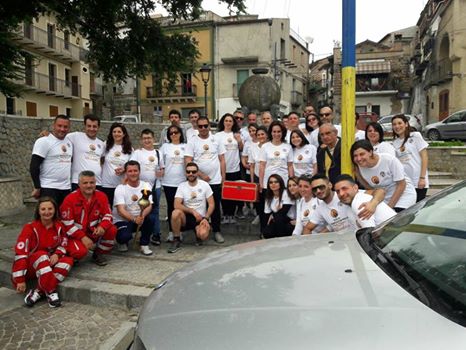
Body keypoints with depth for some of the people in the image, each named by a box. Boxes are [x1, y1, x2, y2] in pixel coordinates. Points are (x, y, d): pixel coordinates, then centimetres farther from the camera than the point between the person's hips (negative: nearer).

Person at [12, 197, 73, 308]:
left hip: (49, 263, 4)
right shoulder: (30, 228, -16)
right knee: (42, 256, -36)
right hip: (29, 266, -4)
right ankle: (51, 292, -29)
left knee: (68, 260, -24)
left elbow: (63, 244, 9)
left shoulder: (59, 226, -2)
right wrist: (20, 280, -23)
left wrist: (56, 254, -17)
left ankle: (38, 291, -25)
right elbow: (20, 253, -20)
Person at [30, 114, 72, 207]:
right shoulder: (44, 141, -8)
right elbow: (34, 166, -12)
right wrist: (37, 187, -13)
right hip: (48, 188, -7)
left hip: (66, 189, 7)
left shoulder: (69, 143, 13)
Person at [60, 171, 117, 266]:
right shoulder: (70, 199, -15)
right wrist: (82, 237, -23)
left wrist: (102, 226, -26)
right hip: (75, 235, -4)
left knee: (112, 230, -22)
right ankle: (71, 256, 8)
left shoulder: (101, 196, -5)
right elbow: (67, 224, -15)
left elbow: (108, 215, -3)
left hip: (93, 232, 4)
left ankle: (98, 254, 3)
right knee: (80, 251, -32)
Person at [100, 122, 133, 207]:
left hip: (122, 185, 0)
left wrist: (124, 170, -11)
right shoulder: (106, 145, 4)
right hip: (106, 185, 0)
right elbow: (100, 161, 14)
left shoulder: (129, 149, 4)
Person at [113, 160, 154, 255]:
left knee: (150, 218, -29)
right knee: (125, 236, -32)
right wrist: (134, 219, -40)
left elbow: (149, 206, -13)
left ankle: (144, 244, -6)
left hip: (140, 218, 3)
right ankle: (123, 242, 9)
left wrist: (142, 216, -35)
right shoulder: (120, 188, -12)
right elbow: (121, 210, -22)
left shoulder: (146, 185, -2)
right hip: (122, 220, -3)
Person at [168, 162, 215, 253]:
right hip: (187, 216, 1)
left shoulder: (204, 185, -2)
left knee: (203, 235, -32)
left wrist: (206, 218, -15)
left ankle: (198, 233, 9)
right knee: (176, 213, -33)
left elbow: (211, 204, -2)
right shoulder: (182, 186, -2)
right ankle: (176, 240, -12)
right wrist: (193, 211, -21)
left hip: (201, 218, -1)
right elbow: (177, 205, -13)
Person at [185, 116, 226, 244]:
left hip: (215, 180, 2)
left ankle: (217, 231, 18)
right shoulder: (192, 142, -3)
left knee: (216, 207, 7)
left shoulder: (216, 140, 5)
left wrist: (223, 176, 3)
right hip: (199, 181, -1)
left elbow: (222, 159, 8)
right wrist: (201, 174, -14)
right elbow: (188, 161, -9)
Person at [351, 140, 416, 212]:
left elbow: (401, 185, -16)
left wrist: (389, 206, -16)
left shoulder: (389, 160, -24)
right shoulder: (360, 168, -12)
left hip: (404, 195, -4)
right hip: (385, 199, 5)